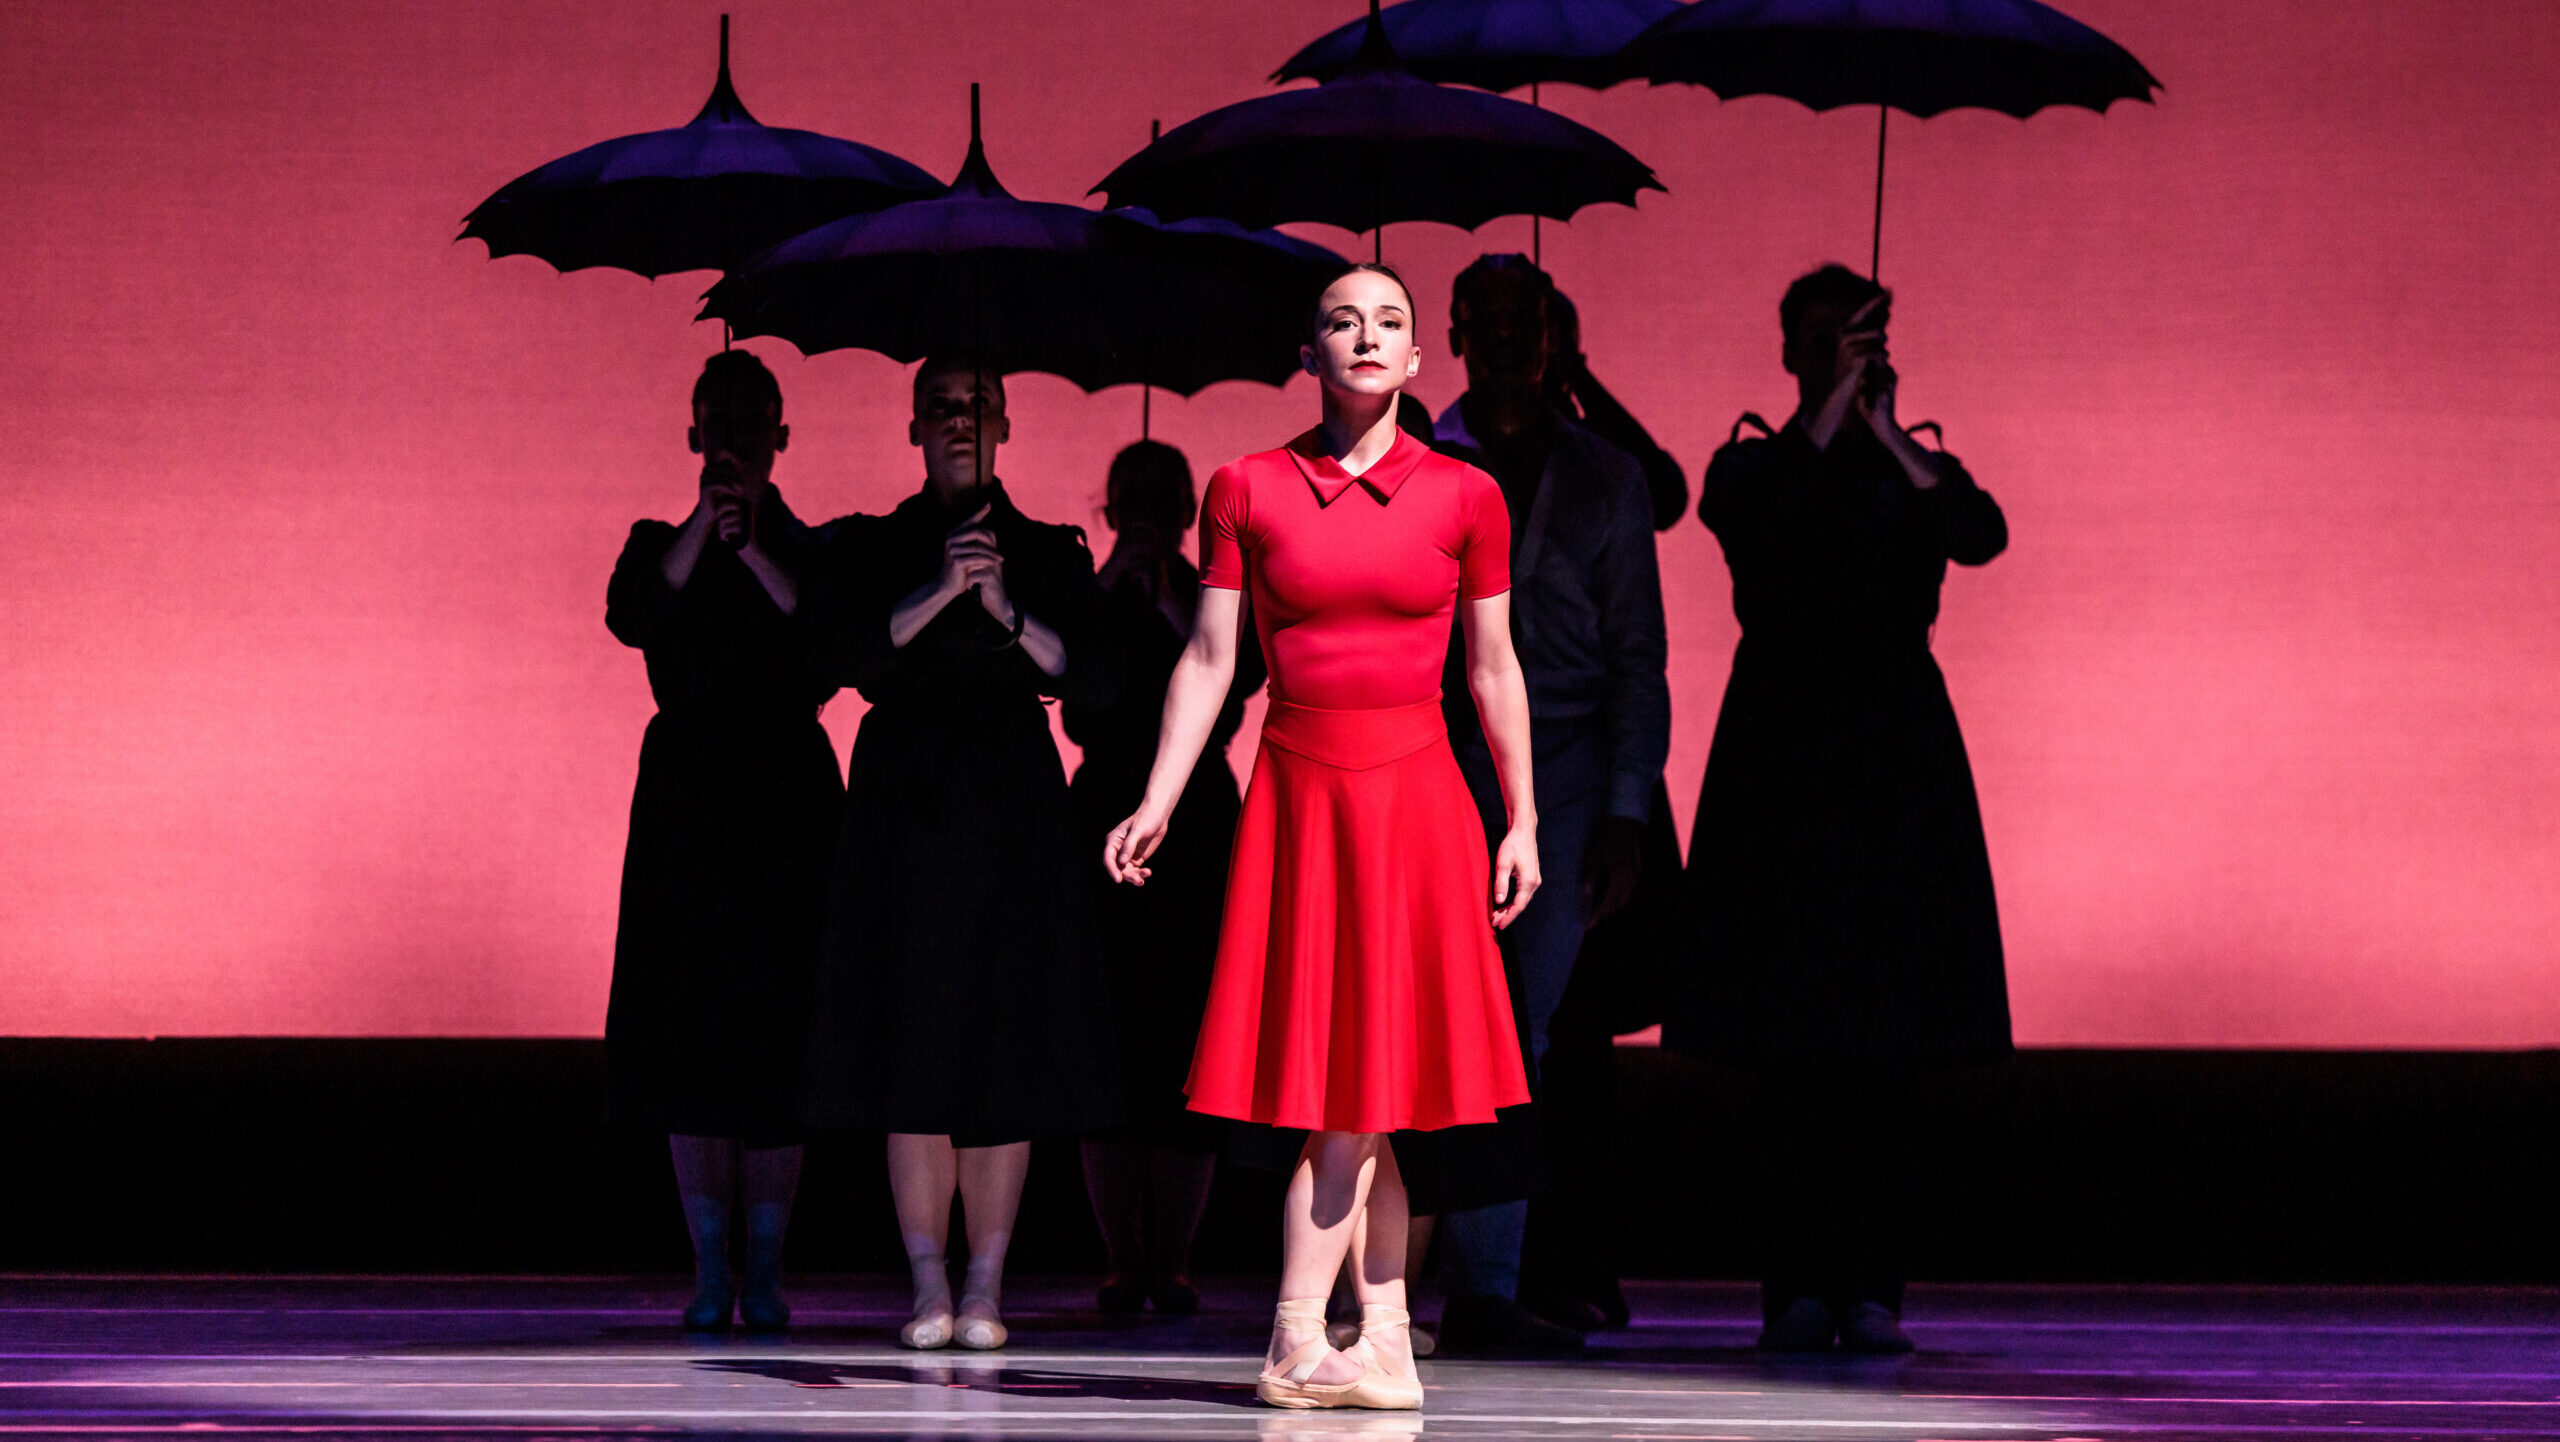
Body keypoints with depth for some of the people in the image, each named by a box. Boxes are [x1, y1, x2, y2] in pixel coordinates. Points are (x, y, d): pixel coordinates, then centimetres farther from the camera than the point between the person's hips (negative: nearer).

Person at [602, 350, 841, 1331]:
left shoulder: (813, 550, 8)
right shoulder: (662, 546, 10)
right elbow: (633, 618, -12)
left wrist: (756, 550, -21)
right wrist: (709, 521, -22)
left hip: (788, 802, -1)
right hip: (687, 801, 1)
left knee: (779, 1028, -3)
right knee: (689, 1025, -2)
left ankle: (764, 1267, 1)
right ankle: (709, 1266, 4)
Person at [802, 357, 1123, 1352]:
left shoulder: (1052, 554, 12)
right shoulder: (871, 547, 10)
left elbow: (1094, 678, 1)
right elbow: (845, 653, -6)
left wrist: (1008, 611, -12)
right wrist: (939, 592, -16)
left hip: (1014, 808, 0)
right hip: (906, 802, 0)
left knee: (1005, 1045, -4)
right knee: (913, 1041, -5)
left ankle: (985, 1289, 0)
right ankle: (929, 1287, -1)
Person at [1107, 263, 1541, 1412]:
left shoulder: (1465, 497, 4)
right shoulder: (1248, 490, 3)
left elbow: (1494, 669, 7)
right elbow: (1209, 659, 3)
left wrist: (1523, 821, 5)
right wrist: (1157, 803, -4)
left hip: (1416, 796, 0)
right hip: (1298, 791, 0)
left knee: (1368, 1073, -4)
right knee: (1348, 1087, 0)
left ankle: (1301, 1343, -2)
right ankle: (1384, 1347, 3)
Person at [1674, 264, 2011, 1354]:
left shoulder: (1916, 471, 12)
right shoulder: (1754, 467, 8)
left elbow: (1981, 534, -10)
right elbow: (1756, 519, -16)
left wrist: (1886, 427, -11)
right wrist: (1835, 403, -15)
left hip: (1895, 770, 1)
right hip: (1782, 758, -1)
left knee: (1883, 1033, -2)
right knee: (1788, 1037, -3)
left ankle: (1870, 1286, -1)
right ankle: (1797, 1284, -1)